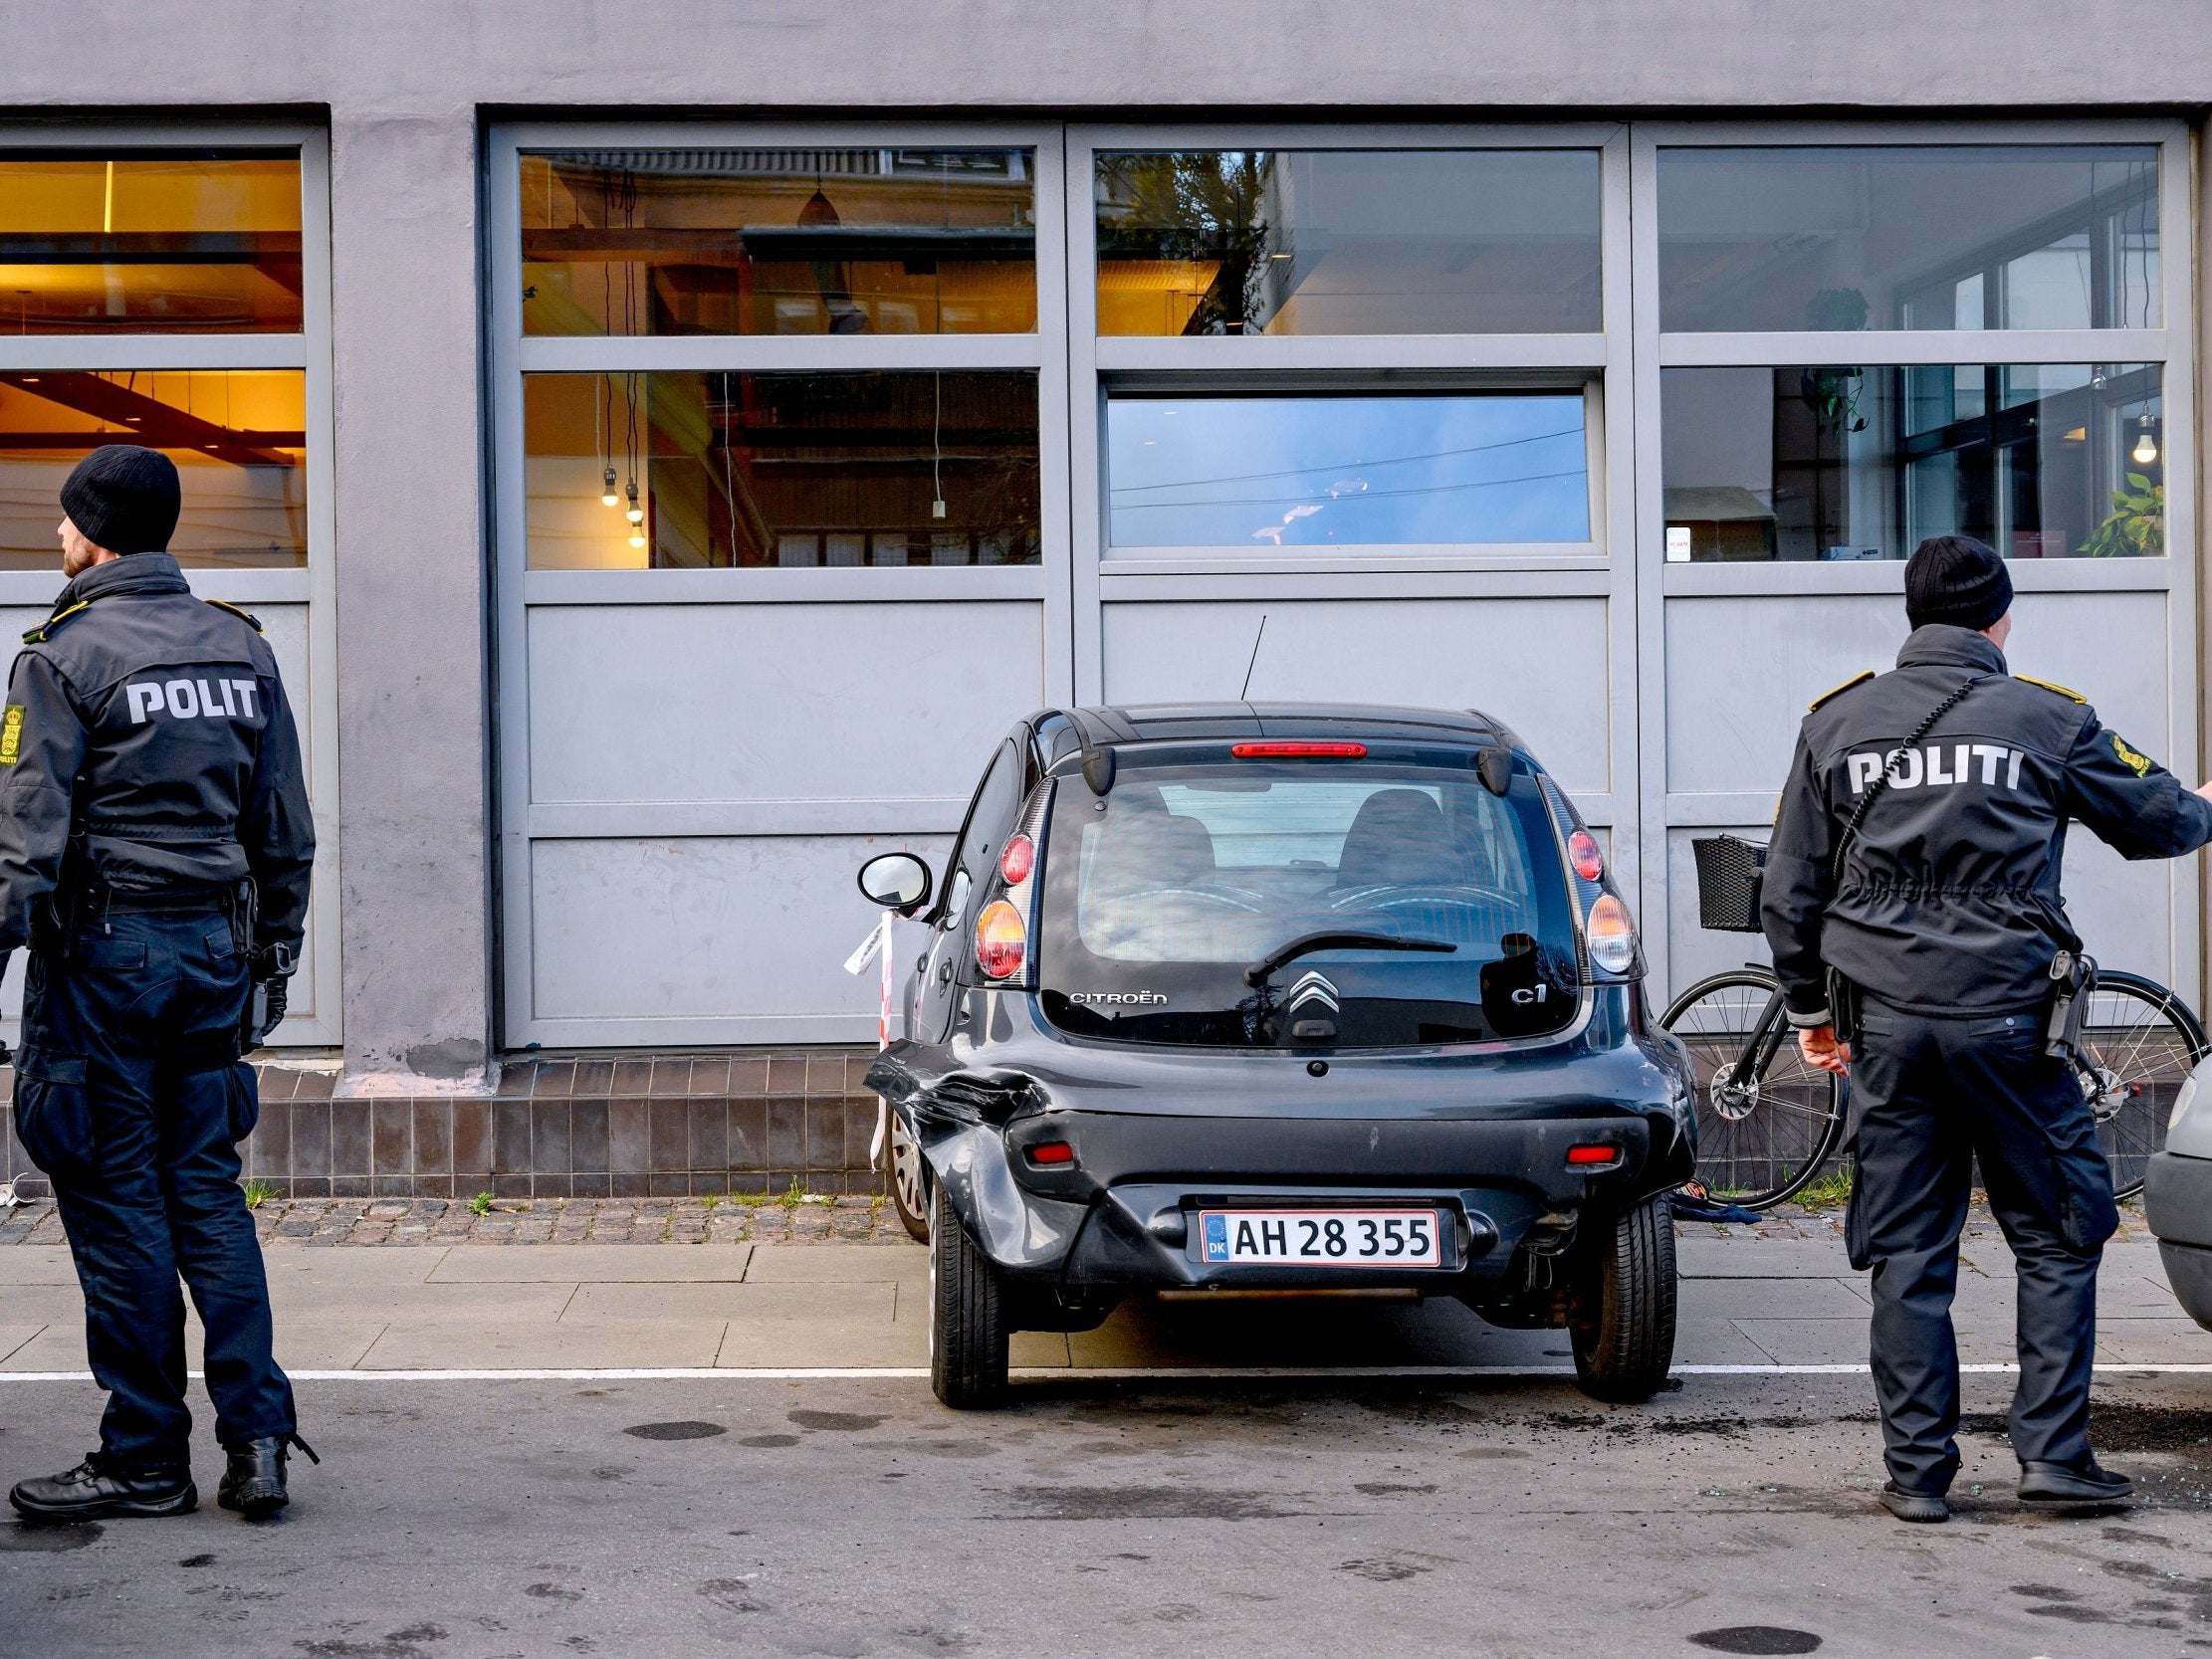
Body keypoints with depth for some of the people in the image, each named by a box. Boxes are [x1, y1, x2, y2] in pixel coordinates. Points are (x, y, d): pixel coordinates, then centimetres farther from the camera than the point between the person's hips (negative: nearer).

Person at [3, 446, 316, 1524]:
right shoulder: (240, 647, 9)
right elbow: (285, 828, 12)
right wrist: (274, 954, 20)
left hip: (104, 948, -5)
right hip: (216, 944, 5)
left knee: (117, 1201, 1)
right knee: (207, 1191, 11)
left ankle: (145, 1462, 6)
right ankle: (256, 1435, 4)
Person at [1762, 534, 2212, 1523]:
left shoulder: (1837, 723, 7)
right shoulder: (2047, 720, -1)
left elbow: (1788, 892, 10)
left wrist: (1810, 1008, 21)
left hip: (1885, 1022, 3)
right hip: (2007, 1019, -3)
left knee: (1907, 1256, 7)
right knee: (2057, 1237, 10)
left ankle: (1917, 1473, 9)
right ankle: (2053, 1452, 8)